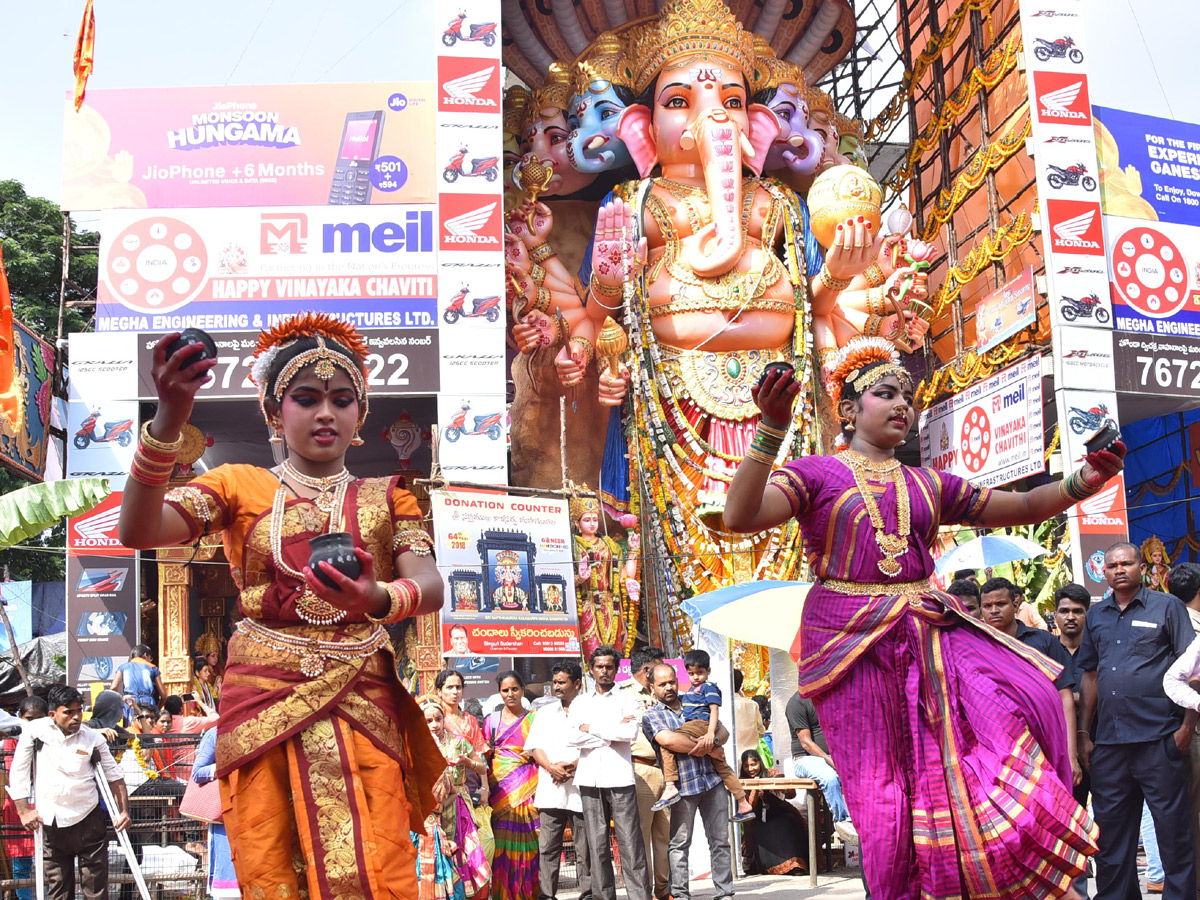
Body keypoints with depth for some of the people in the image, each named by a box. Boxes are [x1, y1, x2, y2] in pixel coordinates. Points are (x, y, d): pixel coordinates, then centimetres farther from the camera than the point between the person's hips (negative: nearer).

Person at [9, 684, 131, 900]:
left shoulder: (94, 739, -1)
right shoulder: (34, 730, -1)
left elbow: (114, 777, 6)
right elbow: (19, 772, 1)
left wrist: (123, 811, -3)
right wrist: (24, 810, -5)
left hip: (88, 821, 0)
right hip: (50, 823, 0)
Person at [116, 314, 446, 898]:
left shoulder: (385, 497, 15)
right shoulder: (241, 486, 11)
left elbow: (429, 583, -3)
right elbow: (138, 531, -6)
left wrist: (378, 600, -28)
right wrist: (169, 419, -21)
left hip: (361, 698, 1)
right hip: (262, 696, 0)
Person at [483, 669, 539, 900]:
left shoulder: (534, 719, 9)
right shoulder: (492, 720, 11)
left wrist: (534, 755, -6)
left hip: (527, 788, 0)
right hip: (501, 789, 0)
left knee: (528, 843, -3)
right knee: (503, 843, -4)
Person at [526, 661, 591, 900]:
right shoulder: (545, 712, 18)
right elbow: (535, 746, 10)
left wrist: (573, 766, -14)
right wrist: (552, 768, -8)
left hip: (581, 788, -3)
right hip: (551, 789, 3)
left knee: (585, 848, -1)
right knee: (547, 846, 2)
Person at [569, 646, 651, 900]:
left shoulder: (627, 699, 9)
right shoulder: (580, 702, 16)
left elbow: (630, 732, -9)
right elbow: (574, 737, 0)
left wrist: (591, 728, -4)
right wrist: (613, 733, -5)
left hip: (619, 777, -2)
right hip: (589, 779, 2)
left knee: (630, 843, -6)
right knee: (597, 844, 2)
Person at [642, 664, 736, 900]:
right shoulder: (651, 715, 2)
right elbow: (667, 739, -16)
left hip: (712, 781, 4)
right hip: (682, 786, -4)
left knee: (720, 840, 5)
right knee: (680, 843, 1)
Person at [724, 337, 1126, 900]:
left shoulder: (929, 486, 19)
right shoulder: (816, 475, 4)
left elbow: (1022, 507, 18)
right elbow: (740, 516, -13)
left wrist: (1081, 483, -1)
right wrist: (772, 429, -25)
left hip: (928, 634, 4)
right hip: (854, 643, -4)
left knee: (1022, 700, -19)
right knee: (884, 790, -5)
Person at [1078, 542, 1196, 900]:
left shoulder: (1166, 607, 0)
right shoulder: (1096, 615, 13)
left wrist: (1187, 725, -10)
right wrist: (1083, 733, 11)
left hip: (1157, 738, -4)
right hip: (1108, 742, 5)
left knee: (1172, 828, 1)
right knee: (1111, 829, 11)